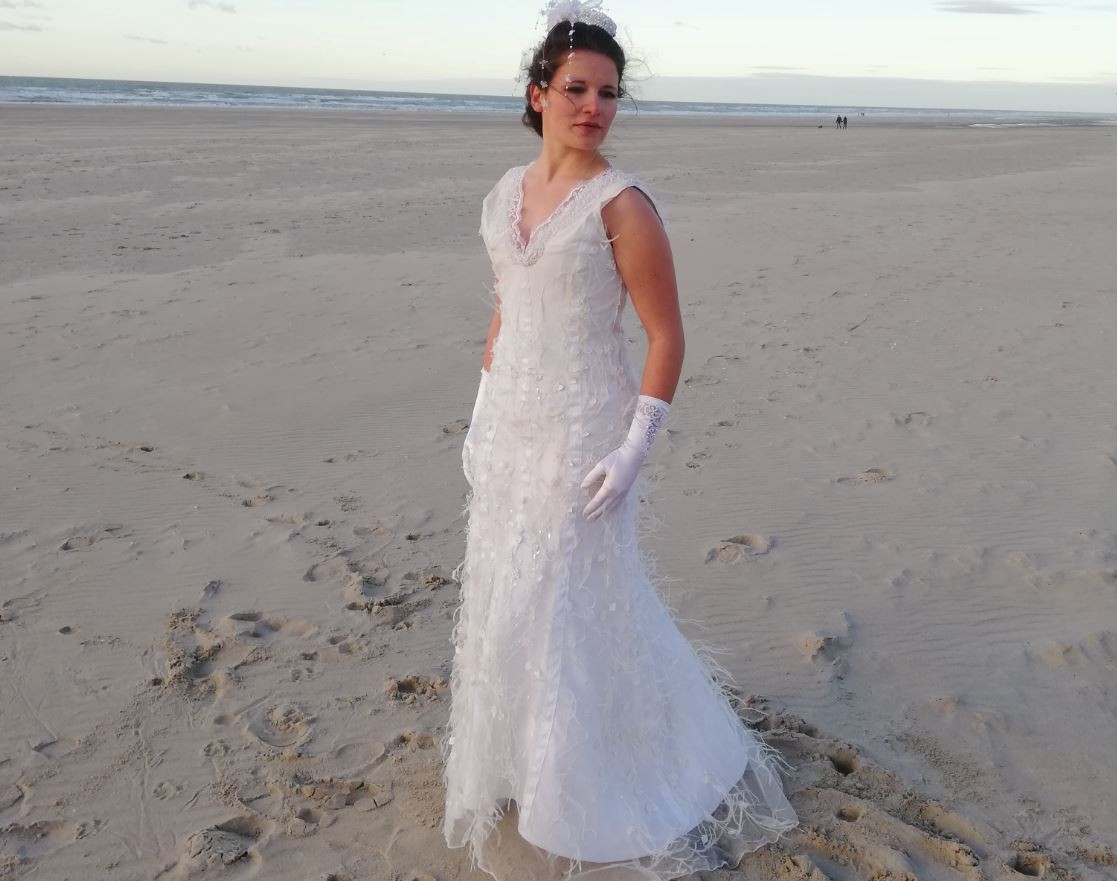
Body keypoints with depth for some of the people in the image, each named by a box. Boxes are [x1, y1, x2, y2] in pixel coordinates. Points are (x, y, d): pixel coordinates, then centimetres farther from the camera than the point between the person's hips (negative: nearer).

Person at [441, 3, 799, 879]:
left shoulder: (622, 204, -13)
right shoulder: (508, 192, 7)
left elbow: (667, 335, -13)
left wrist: (634, 448, -18)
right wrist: (483, 414, 14)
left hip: (582, 427, -7)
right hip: (512, 421, 7)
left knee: (574, 599, 3)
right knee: (502, 591, 16)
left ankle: (589, 795, 26)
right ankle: (516, 755, 40)